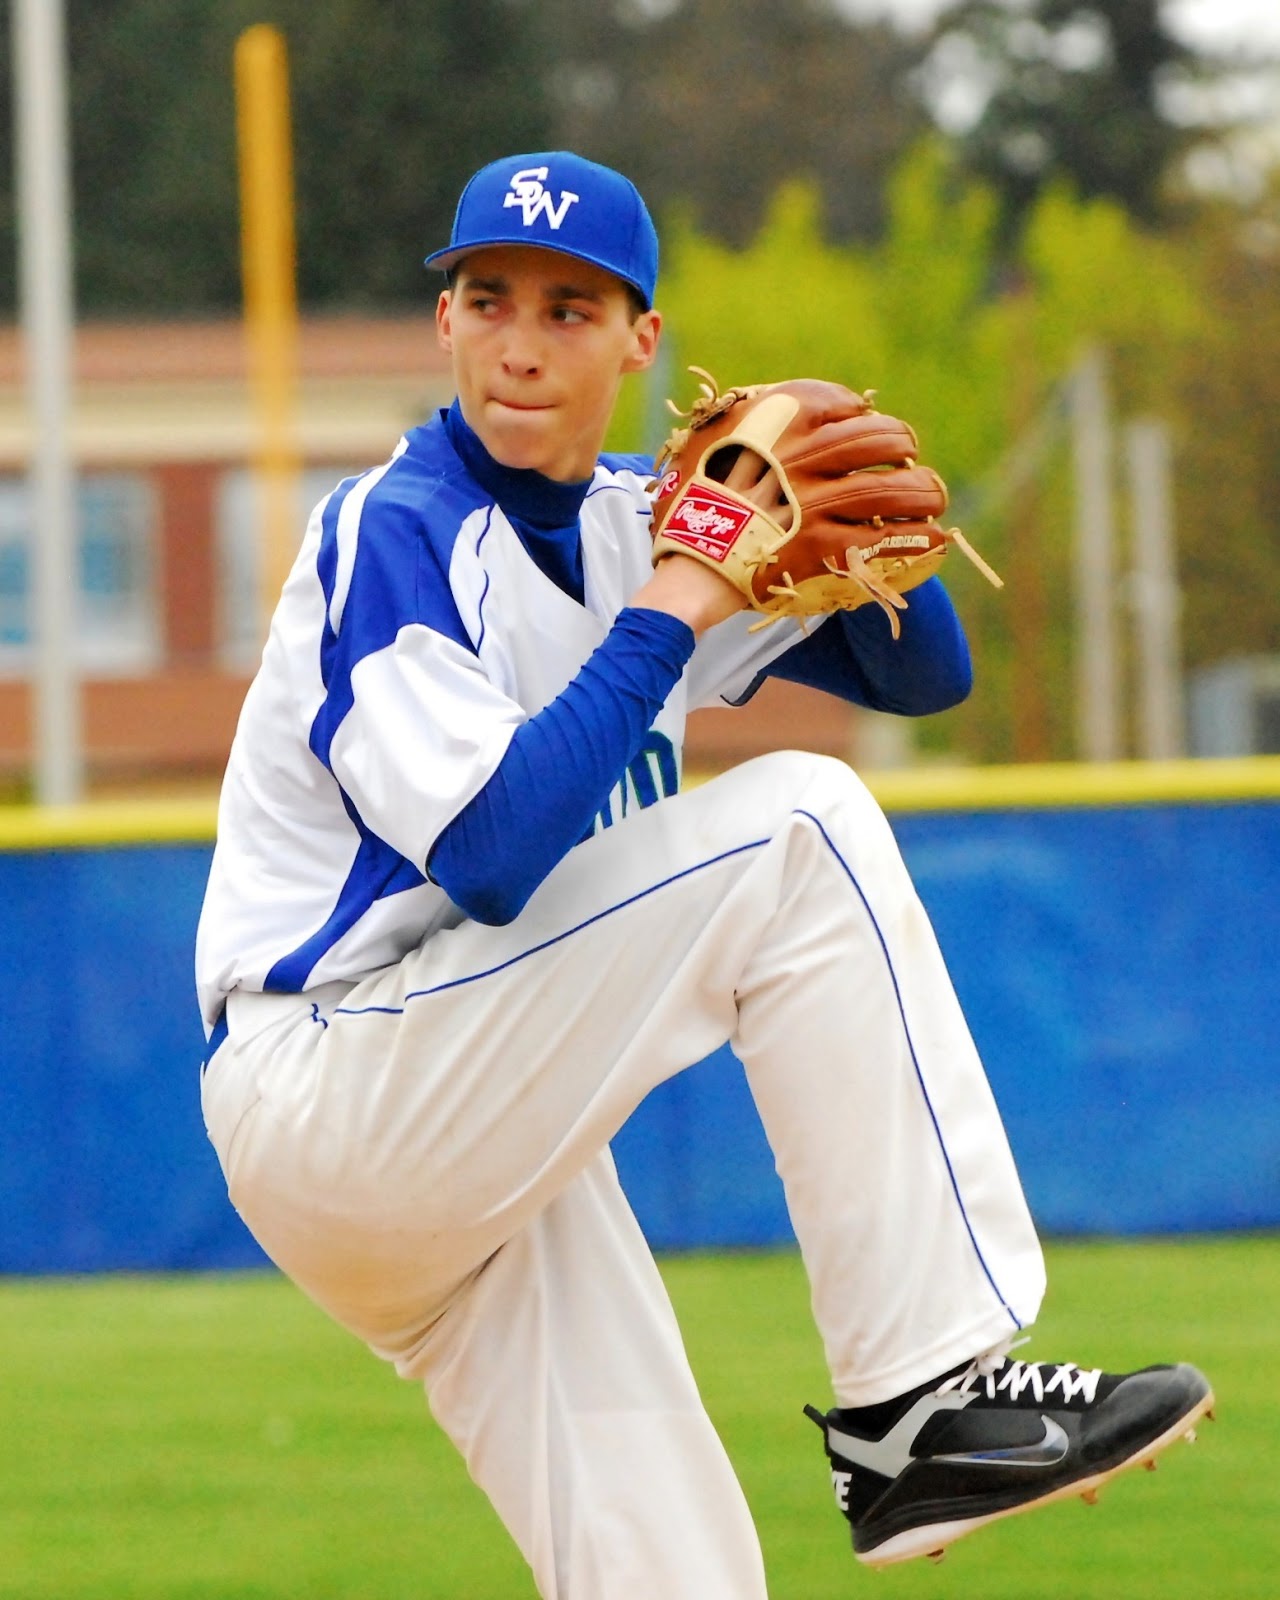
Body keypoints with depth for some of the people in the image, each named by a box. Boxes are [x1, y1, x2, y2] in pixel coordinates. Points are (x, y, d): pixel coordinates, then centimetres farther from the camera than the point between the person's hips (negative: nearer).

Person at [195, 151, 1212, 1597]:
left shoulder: (631, 522, 11)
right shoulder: (395, 537, -13)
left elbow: (922, 672, 16)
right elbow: (488, 856, -26)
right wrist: (672, 609, -23)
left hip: (487, 1138, 9)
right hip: (329, 1093, -9)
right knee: (795, 827, -19)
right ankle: (919, 1402, -22)